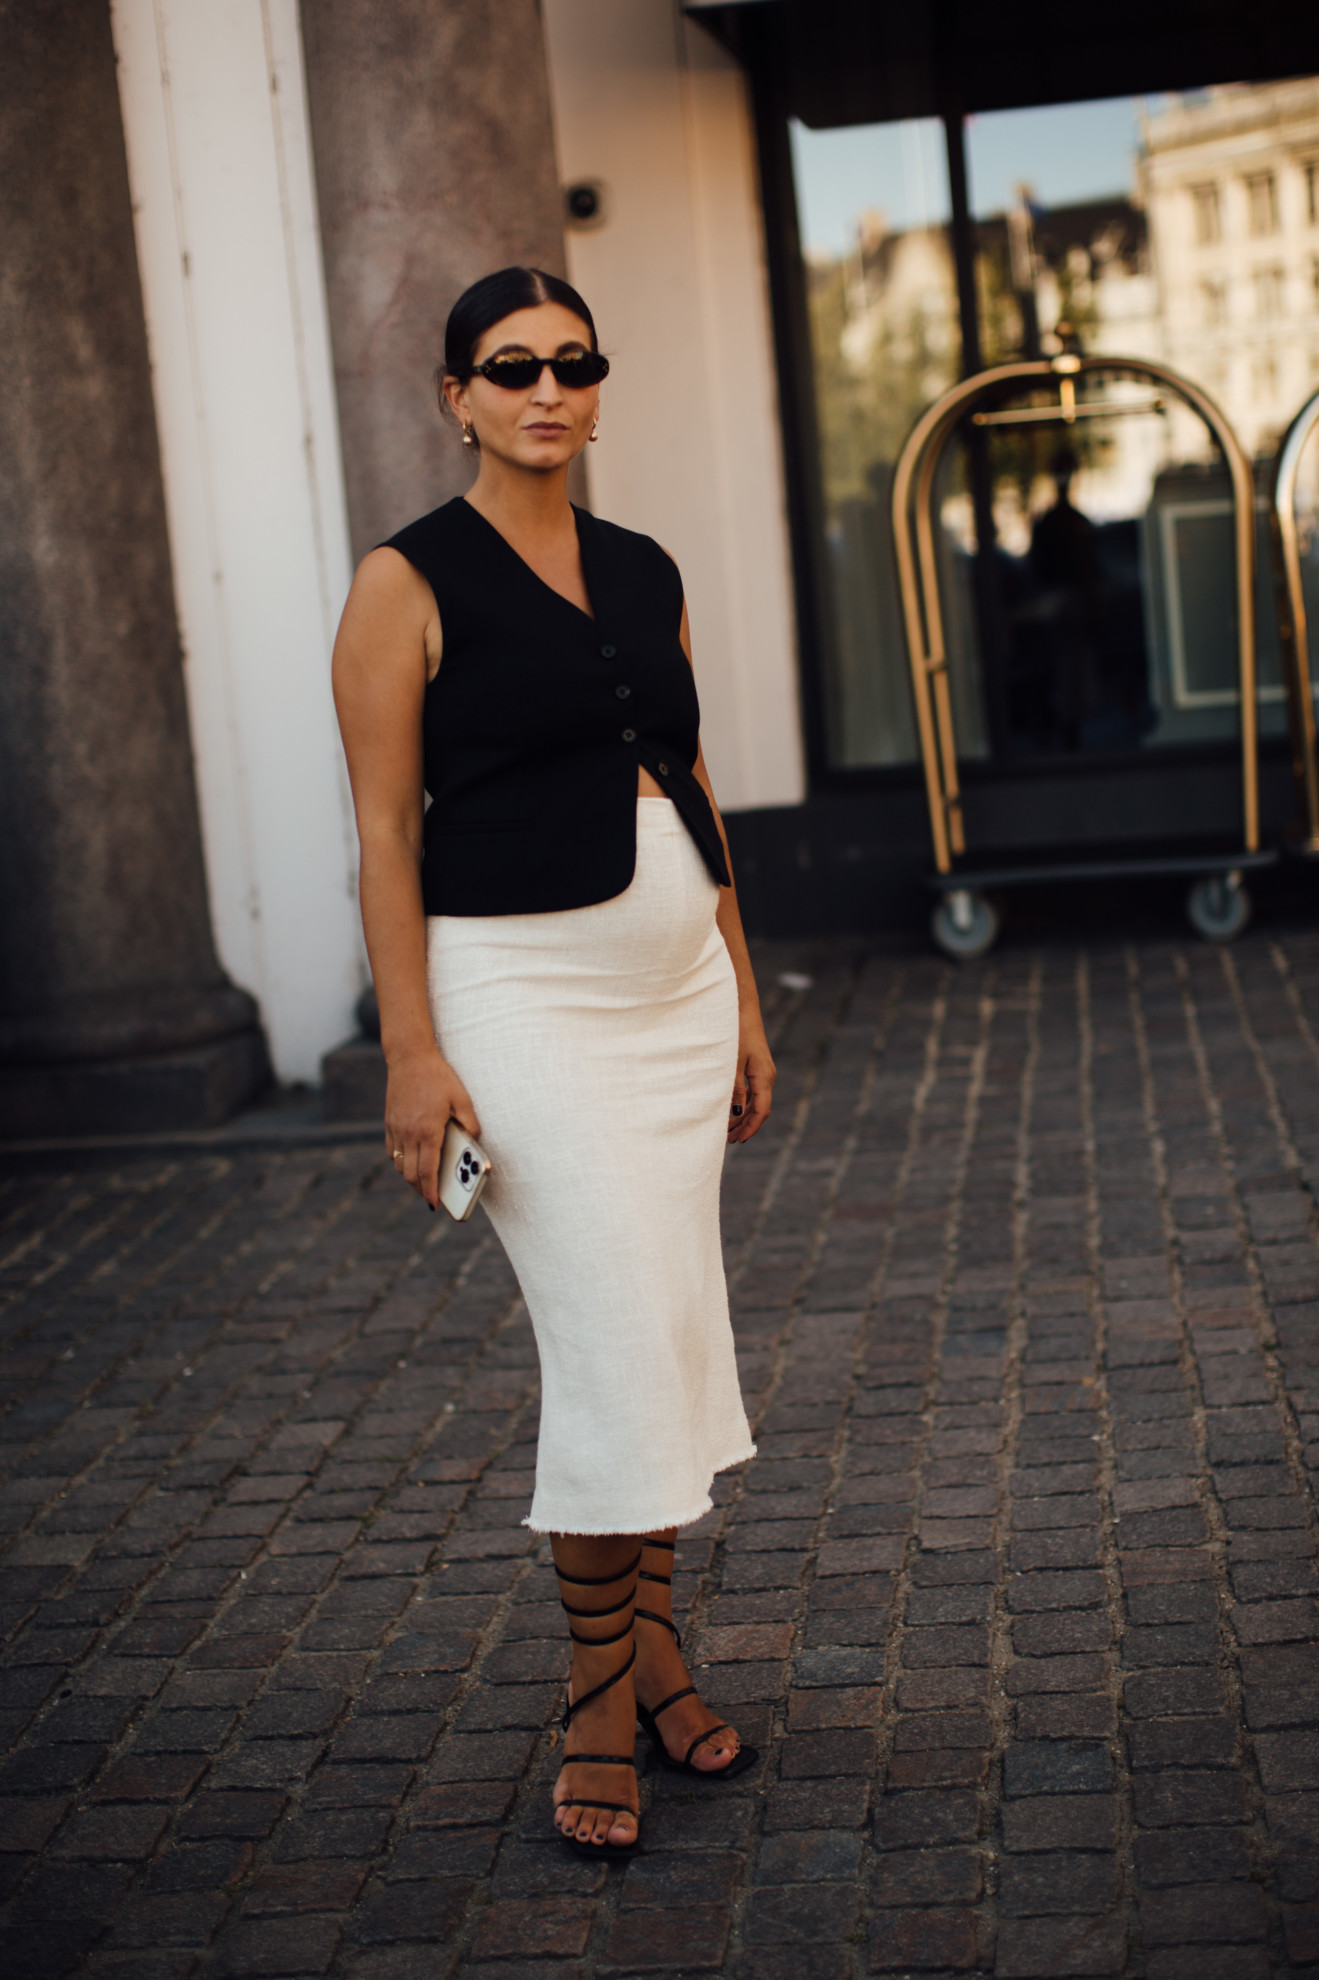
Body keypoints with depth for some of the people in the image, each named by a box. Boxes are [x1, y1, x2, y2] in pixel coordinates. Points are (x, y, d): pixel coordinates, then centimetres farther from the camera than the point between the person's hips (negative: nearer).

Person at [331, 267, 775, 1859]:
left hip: (673, 981, 6)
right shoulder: (410, 581, -5)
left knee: (671, 1331, 10)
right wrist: (412, 1050, -15)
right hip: (524, 990, -6)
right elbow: (384, 832, -9)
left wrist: (743, 997, 14)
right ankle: (602, 1704, 8)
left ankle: (652, 1646, 26)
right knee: (611, 1342, -8)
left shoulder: (647, 574, 12)